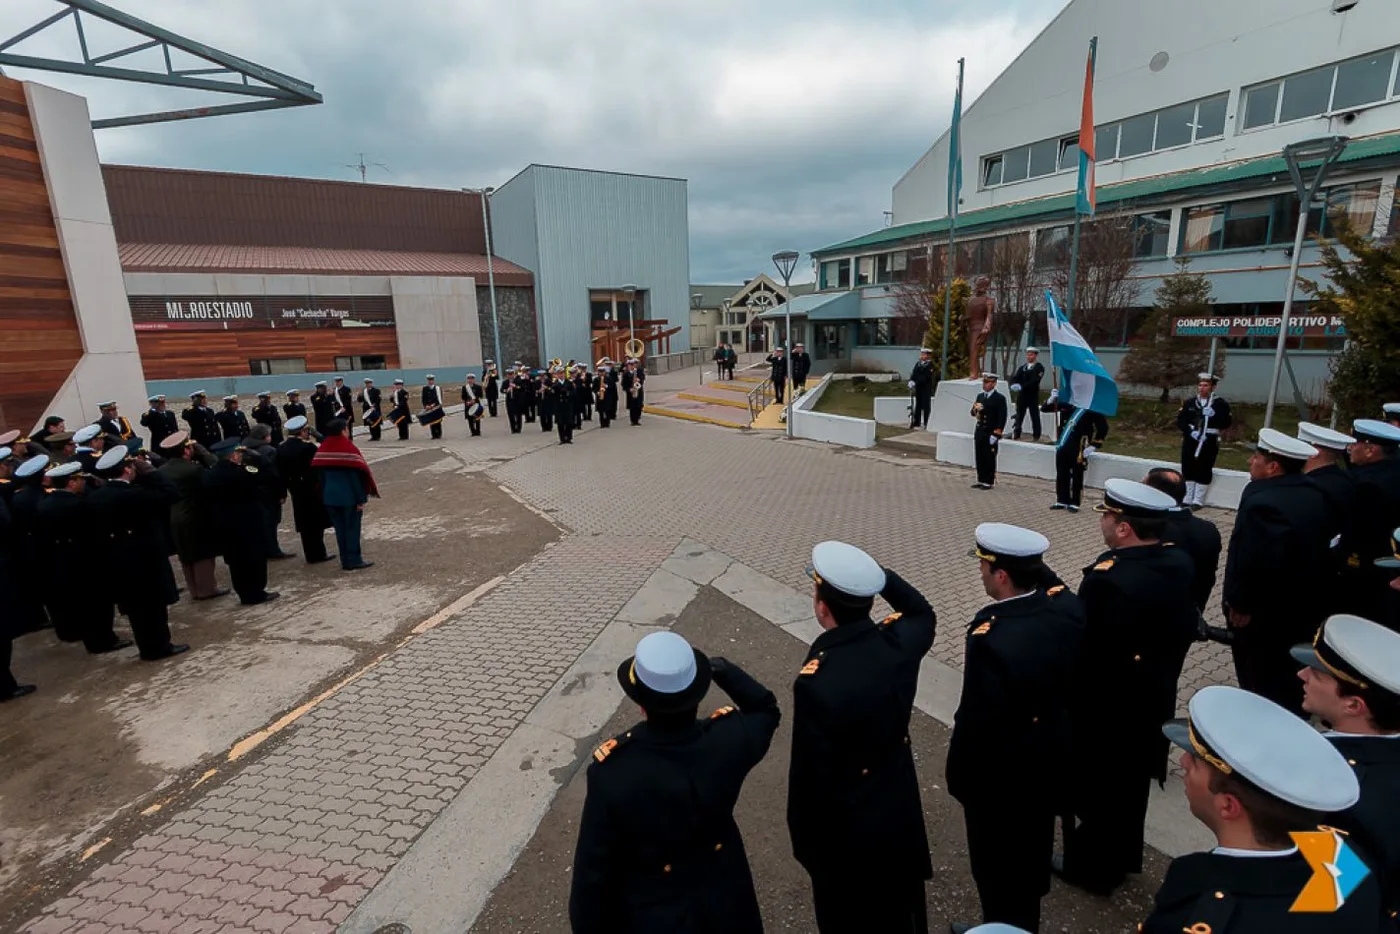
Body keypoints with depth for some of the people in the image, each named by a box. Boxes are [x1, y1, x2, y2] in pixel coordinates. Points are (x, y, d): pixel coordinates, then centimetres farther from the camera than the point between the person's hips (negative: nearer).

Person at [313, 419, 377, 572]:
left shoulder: (321, 449, 6)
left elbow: (321, 475, 10)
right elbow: (356, 475, -15)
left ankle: (345, 560, 18)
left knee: (340, 529, 12)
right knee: (352, 528, 2)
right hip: (348, 497, -6)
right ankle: (354, 560, 6)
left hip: (330, 496, 6)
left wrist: (324, 496, 15)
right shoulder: (348, 448, -13)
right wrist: (361, 499, -12)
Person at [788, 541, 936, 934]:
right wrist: (879, 573, -2)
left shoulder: (817, 682, -37)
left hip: (845, 830, -5)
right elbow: (923, 612, 7)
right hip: (900, 812, 5)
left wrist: (803, 841, -6)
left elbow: (810, 775, -23)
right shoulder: (900, 640, -20)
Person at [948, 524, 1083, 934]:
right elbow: (1074, 688, 2)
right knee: (1031, 860, 31)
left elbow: (976, 724, -26)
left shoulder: (991, 638, -36)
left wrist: (960, 778, -9)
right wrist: (1055, 743, 17)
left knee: (997, 869, 19)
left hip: (999, 778, -8)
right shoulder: (1069, 615, -13)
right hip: (1048, 765, 8)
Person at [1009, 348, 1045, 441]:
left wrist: (1022, 386, -25)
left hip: (1033, 395, -4)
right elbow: (1014, 377, 1)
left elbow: (1035, 381, -15)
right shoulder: (1022, 367, 13)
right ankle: (1016, 435, 8)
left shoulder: (1039, 367, -2)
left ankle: (1036, 436, 9)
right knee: (1019, 415, 4)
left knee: (1035, 416, 2)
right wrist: (1014, 384, -21)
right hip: (1021, 395, 4)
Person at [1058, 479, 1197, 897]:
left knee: (1096, 787, 14)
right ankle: (1124, 855, 47)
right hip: (1152, 699, 8)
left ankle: (1092, 867, 35)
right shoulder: (1180, 562, -7)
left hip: (1106, 706, -8)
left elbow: (1086, 653, -27)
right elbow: (1184, 630, 6)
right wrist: (1159, 670, 18)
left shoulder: (1109, 579, -35)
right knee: (1131, 781, 26)